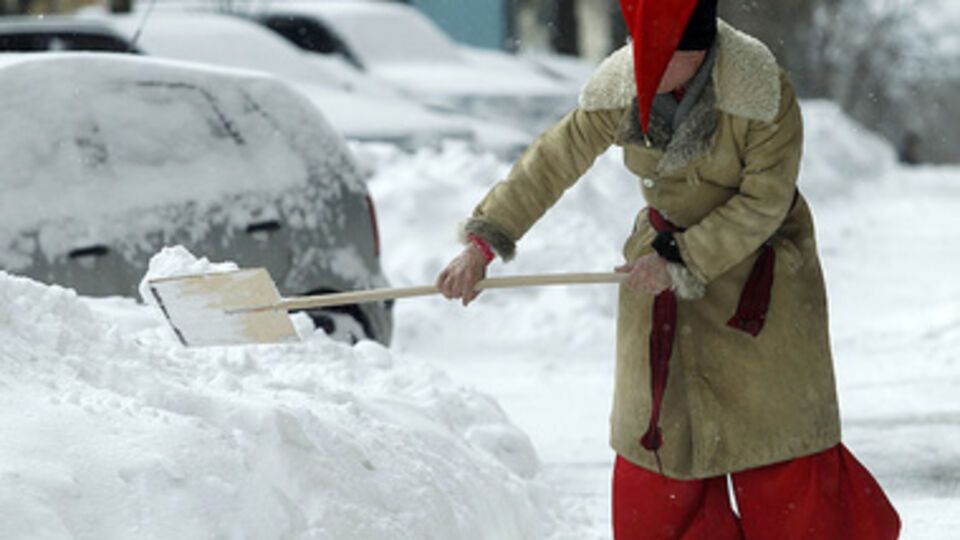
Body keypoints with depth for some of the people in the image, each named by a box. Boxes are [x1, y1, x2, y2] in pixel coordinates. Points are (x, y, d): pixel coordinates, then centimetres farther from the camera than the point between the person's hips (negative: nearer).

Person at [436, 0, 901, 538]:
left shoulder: (761, 89, -24)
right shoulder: (620, 88, -12)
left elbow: (764, 202, -19)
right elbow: (553, 161, -2)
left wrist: (681, 262, -23)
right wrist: (483, 242, -5)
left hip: (758, 263, -4)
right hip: (666, 257, 4)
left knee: (774, 435, -3)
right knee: (655, 428, 4)